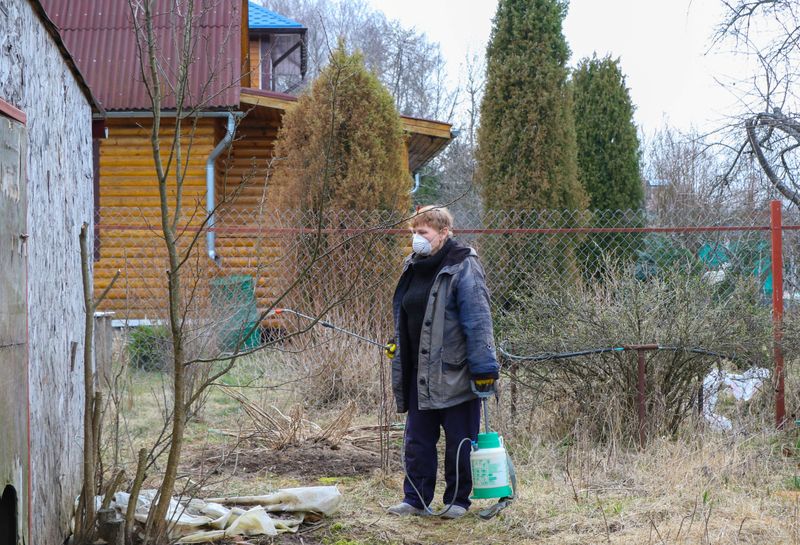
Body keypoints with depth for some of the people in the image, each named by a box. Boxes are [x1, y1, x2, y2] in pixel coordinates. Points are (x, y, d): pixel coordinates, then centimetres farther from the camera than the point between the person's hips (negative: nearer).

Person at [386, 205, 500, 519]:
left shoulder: (463, 268, -12)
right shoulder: (413, 268, 12)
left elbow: (478, 322, -17)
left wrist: (484, 366, -21)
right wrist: (398, 346, 22)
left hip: (453, 373, -7)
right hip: (419, 374, 7)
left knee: (459, 440, 4)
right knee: (418, 439, 10)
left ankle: (457, 500, 15)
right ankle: (415, 499, 17)